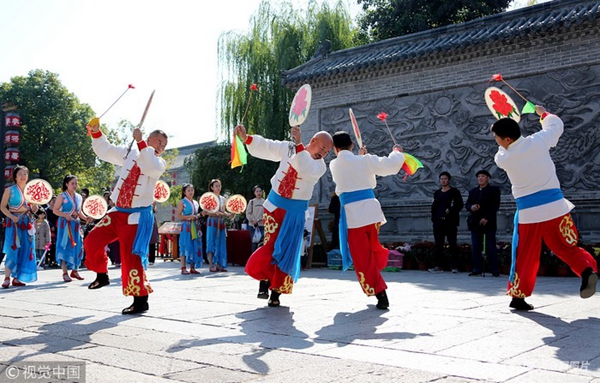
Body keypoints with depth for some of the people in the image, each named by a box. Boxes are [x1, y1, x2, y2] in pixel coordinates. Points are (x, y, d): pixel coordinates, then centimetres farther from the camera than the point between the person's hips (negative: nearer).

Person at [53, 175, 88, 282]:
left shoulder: (79, 197, 12)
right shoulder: (62, 196, -5)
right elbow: (55, 210, -7)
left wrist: (86, 218, 1)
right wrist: (65, 215, -21)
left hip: (75, 224, 6)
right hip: (65, 224, -6)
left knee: (77, 246, 5)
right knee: (65, 247, -6)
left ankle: (74, 270, 17)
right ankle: (65, 273, -2)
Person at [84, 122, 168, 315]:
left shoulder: (159, 163, -6)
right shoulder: (129, 153, 8)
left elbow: (152, 168, -30)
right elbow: (105, 150, 14)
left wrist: (140, 142, -30)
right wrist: (96, 133, 0)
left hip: (137, 216, -6)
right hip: (118, 212, 6)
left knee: (131, 257, -10)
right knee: (92, 241, 6)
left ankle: (141, 301, 1)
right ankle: (102, 275, 31)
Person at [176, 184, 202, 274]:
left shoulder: (195, 203, 17)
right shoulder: (182, 202, -1)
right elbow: (178, 216, -7)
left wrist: (200, 215, 5)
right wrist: (189, 217, -18)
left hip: (194, 227, 6)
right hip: (186, 227, -6)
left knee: (195, 246, 4)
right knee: (185, 246, -7)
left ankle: (192, 268, 9)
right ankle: (183, 268, -4)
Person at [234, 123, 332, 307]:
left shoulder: (319, 166, -10)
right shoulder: (287, 148, -1)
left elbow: (307, 169, -31)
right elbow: (264, 147, 3)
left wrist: (298, 144, -38)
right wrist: (246, 138, -12)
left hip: (294, 213, -1)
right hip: (274, 206, 1)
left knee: (286, 251, -1)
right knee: (270, 245, -4)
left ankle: (276, 292, 11)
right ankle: (264, 280, 18)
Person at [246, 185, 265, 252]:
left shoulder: (265, 202, 4)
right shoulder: (251, 202, 7)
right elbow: (248, 213, 3)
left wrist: (258, 220, -11)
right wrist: (253, 220, -11)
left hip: (262, 225, -1)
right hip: (252, 225, 1)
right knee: (254, 242, 3)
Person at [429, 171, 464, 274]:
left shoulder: (454, 192, 4)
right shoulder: (437, 193, 19)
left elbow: (460, 204, -3)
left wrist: (451, 210, -17)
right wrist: (433, 218, 6)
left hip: (450, 222, -5)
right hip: (439, 222, 5)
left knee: (452, 244, -5)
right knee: (438, 244, 3)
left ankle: (454, 266, -3)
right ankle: (439, 266, 7)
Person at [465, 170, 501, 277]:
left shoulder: (494, 190, 5)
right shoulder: (473, 191, 19)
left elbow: (495, 206, -5)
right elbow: (467, 204, 12)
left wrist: (486, 218, -15)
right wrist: (471, 207, -12)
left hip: (489, 223, -4)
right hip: (475, 223, 4)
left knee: (491, 247, -6)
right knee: (476, 247, 1)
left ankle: (495, 270, -2)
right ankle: (477, 269, 4)